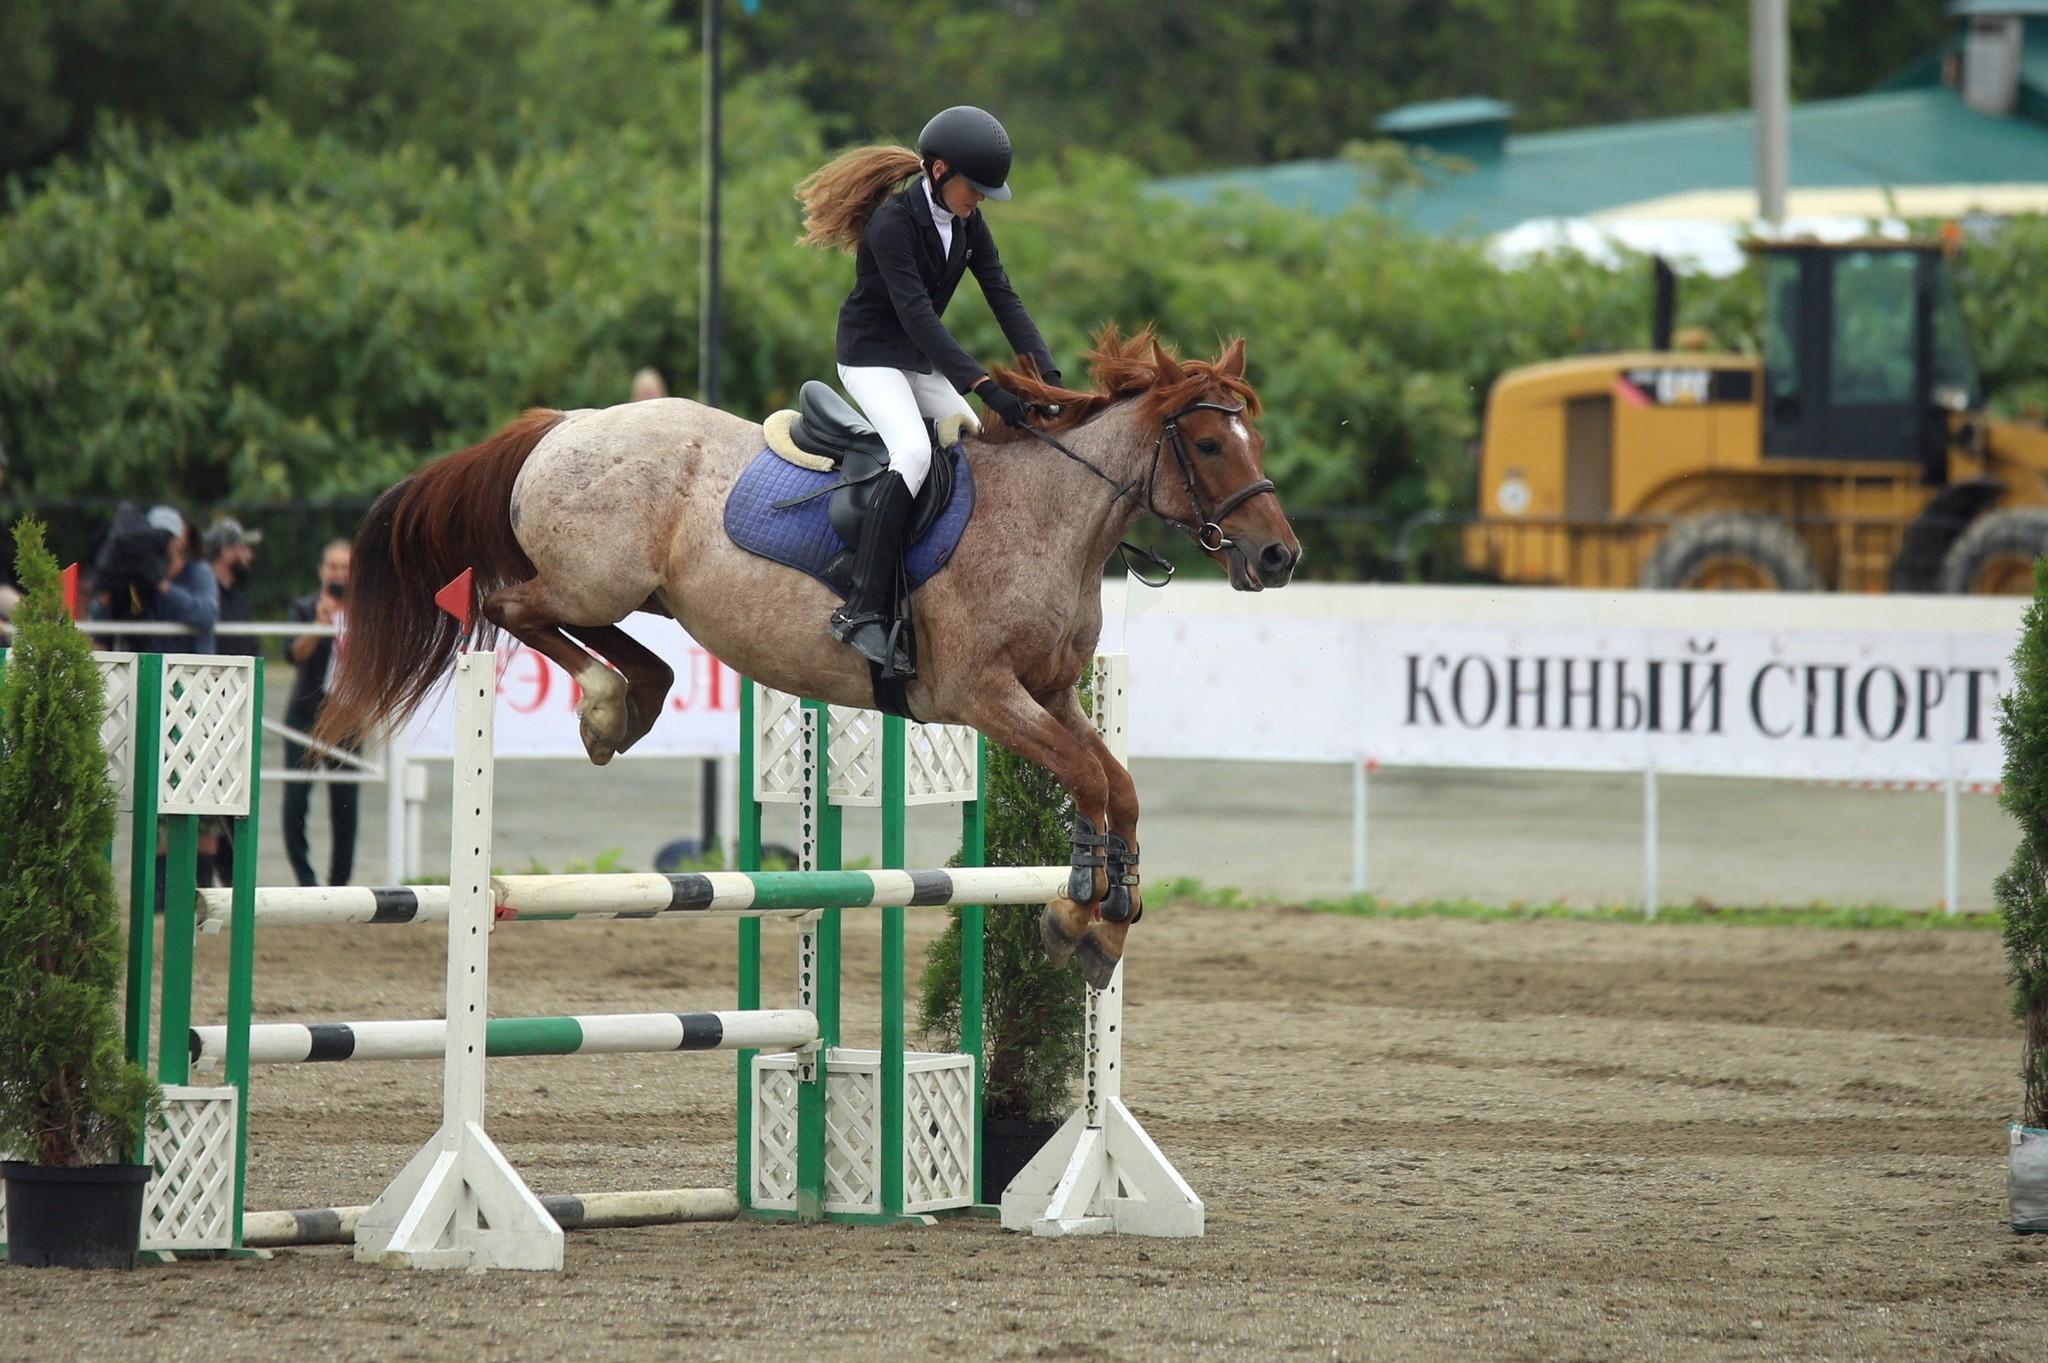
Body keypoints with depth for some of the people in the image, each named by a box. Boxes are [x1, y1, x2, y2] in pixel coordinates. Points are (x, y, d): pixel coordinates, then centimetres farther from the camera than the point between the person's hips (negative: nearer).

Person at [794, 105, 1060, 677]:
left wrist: (1047, 376, -16)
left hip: (924, 361, 9)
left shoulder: (967, 223, 2)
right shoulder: (892, 223, -23)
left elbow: (1005, 300, -2)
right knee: (914, 451, -30)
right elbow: (915, 313, -31)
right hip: (871, 357, -9)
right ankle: (864, 611, -35)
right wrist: (983, 386, -38)